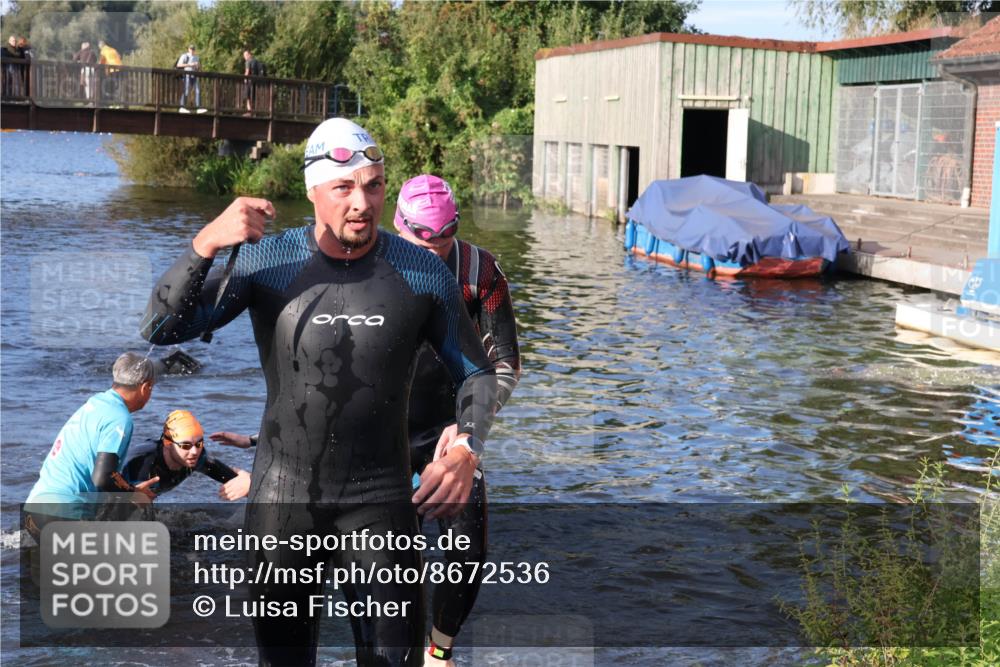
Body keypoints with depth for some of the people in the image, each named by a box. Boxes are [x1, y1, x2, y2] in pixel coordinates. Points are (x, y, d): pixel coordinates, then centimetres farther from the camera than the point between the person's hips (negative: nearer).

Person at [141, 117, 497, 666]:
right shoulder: (265, 260, -6)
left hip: (380, 500, 0)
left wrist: (466, 450, -14)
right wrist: (206, 244, -26)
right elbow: (162, 329, -11)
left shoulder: (423, 273, -6)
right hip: (282, 496, 1)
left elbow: (476, 372, 5)